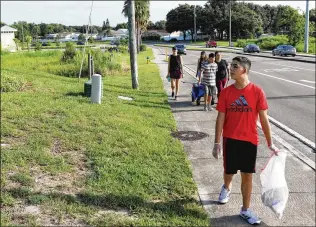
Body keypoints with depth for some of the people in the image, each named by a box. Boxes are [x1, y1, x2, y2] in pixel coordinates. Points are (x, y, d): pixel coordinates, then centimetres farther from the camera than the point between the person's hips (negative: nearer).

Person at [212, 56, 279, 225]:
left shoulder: (257, 92, -9)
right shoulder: (226, 92, -5)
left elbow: (264, 119, -4)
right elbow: (220, 118, -3)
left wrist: (270, 143, -2)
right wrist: (217, 143, -7)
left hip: (250, 140, -1)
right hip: (230, 140, 1)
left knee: (247, 176, 6)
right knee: (229, 172, 14)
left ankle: (245, 210, 22)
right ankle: (226, 188, 50)